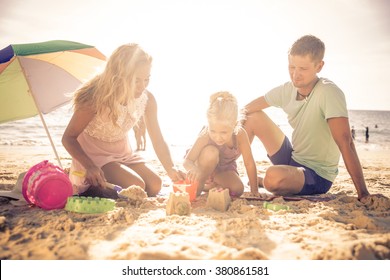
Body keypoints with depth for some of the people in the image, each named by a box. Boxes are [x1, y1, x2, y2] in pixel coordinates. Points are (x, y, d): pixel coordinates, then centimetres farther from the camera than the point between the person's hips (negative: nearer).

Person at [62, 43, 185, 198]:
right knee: (136, 187, -24)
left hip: (122, 154, 6)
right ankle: (87, 188, -2)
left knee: (155, 185, -8)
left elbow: (157, 139, -8)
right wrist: (89, 167, -37)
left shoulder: (147, 99, -13)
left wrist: (171, 169, -23)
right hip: (93, 156, -6)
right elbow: (69, 138, -21)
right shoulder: (97, 98, -27)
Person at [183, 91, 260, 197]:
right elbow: (187, 161, -36)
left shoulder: (240, 134, -33)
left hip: (225, 169, 3)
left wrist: (254, 191, -20)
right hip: (205, 168, -3)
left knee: (238, 190, -23)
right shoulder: (205, 136, -35)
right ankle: (198, 186, -16)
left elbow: (249, 163, -25)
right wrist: (193, 169, -60)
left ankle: (209, 186, 3)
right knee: (211, 152, -35)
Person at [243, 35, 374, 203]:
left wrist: (363, 193, -34)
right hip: (292, 158, 7)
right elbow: (245, 111, 4)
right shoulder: (287, 90, -5)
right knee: (255, 117, 0)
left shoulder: (329, 93, -25)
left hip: (317, 176, -6)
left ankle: (260, 182, 0)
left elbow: (345, 143, -32)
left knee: (274, 177, -37)